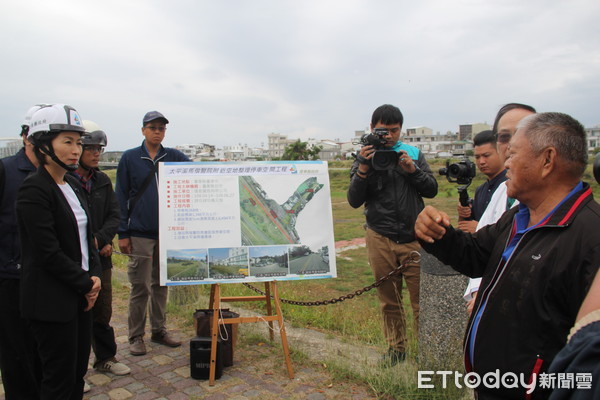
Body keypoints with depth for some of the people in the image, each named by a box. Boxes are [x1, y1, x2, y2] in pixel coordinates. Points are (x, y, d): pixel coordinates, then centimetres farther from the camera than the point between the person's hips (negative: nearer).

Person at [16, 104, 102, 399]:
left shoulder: (72, 186, 11)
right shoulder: (34, 189, -15)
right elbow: (49, 253, -19)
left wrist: (94, 276, 0)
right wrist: (86, 284, -11)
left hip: (80, 295, 8)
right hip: (52, 302, -8)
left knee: (78, 373, 16)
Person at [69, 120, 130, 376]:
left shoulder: (102, 180, 8)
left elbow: (114, 215, 5)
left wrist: (101, 240, -12)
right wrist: (95, 245, -13)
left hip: (100, 257, 5)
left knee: (102, 312, 15)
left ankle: (105, 358, 32)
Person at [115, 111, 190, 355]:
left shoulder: (175, 157, 6)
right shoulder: (129, 158, 1)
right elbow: (121, 198, 0)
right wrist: (122, 233, -4)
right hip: (140, 234, -3)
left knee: (162, 284, 12)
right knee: (140, 286, 3)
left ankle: (159, 330, 26)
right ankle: (136, 336, 18)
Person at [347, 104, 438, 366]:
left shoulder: (413, 153, 7)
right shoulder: (364, 157, 5)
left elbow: (432, 190, 5)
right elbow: (354, 201, -2)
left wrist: (412, 170, -11)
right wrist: (363, 169, -15)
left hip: (414, 238, 0)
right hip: (380, 238, 0)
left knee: (421, 299, -2)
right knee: (389, 299, 10)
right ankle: (396, 347, 26)